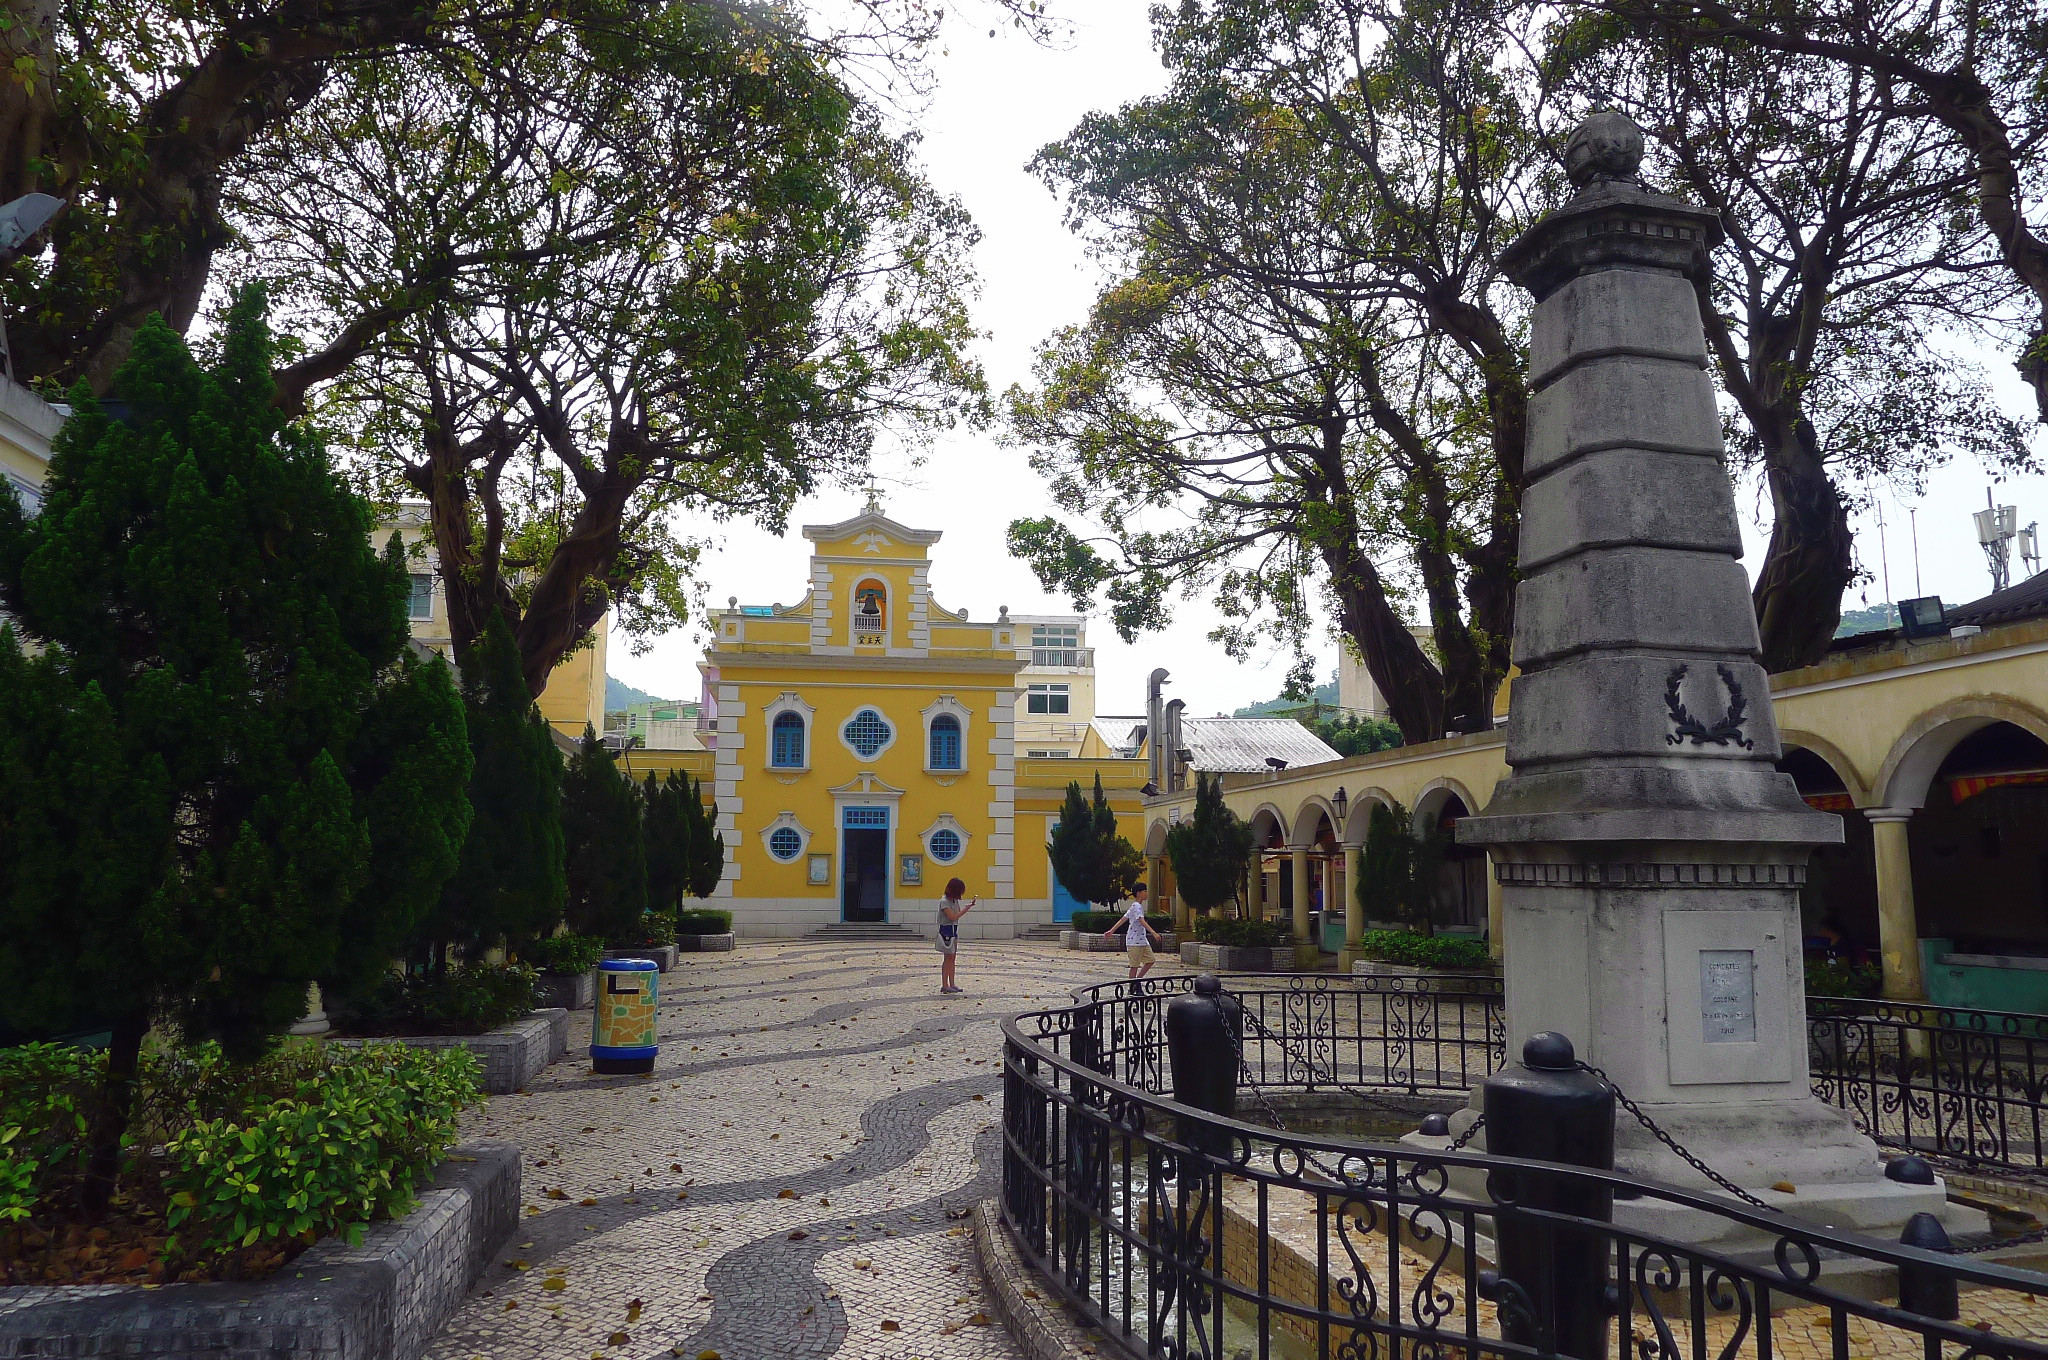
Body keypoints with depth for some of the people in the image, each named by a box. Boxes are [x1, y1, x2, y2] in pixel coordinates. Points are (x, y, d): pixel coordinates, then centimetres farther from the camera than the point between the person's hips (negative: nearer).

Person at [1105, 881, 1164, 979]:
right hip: (1134, 941, -9)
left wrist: (1111, 930, 21)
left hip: (1142, 940, 9)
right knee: (1135, 965, -4)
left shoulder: (1136, 906, 17)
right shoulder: (1137, 906, -14)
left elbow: (1123, 919, 19)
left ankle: (1138, 979, 14)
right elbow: (1142, 921, -28)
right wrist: (1153, 932, -37)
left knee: (1150, 960, 7)